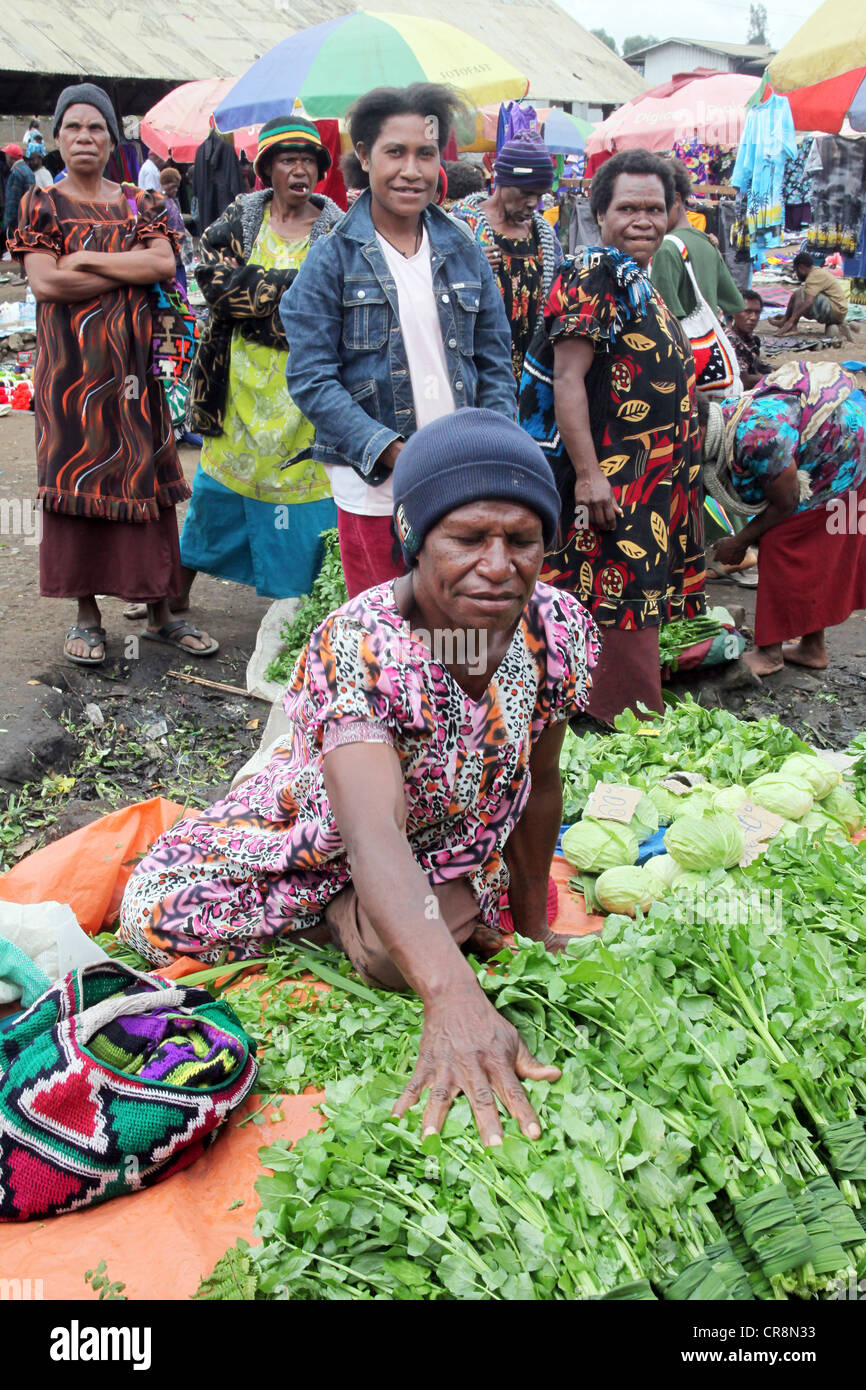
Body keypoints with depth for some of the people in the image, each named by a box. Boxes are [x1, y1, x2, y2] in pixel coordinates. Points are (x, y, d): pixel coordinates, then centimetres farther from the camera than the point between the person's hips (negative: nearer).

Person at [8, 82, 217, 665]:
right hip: (71, 363, -2)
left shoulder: (141, 203, 11)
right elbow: (44, 282, -10)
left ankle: (159, 612, 11)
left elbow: (165, 264, -6)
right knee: (78, 478, 0)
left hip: (134, 361, 2)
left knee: (146, 475, 3)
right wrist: (131, 270, -8)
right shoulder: (41, 203, 4)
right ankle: (87, 614, 10)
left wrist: (86, 258, -10)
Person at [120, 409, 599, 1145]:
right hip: (322, 840, -1)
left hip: (453, 848, 2)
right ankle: (337, 920, 4)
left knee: (395, 953, -29)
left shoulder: (560, 629, -20)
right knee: (154, 907, -20)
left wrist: (532, 926, 4)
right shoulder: (357, 646, -36)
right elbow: (374, 834, -51)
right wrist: (455, 997, -65)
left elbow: (540, 786, -5)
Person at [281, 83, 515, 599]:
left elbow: (496, 361, 13)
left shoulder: (463, 251, 10)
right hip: (374, 492, -3)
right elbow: (311, 378, -8)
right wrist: (390, 450, -18)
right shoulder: (332, 259, -2)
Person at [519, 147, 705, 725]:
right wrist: (588, 473, -26)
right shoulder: (592, 275, -13)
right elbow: (567, 378, -21)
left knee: (641, 609, 16)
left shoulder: (638, 282, 17)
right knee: (621, 613, -7)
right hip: (612, 484, -10)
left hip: (655, 483, 10)